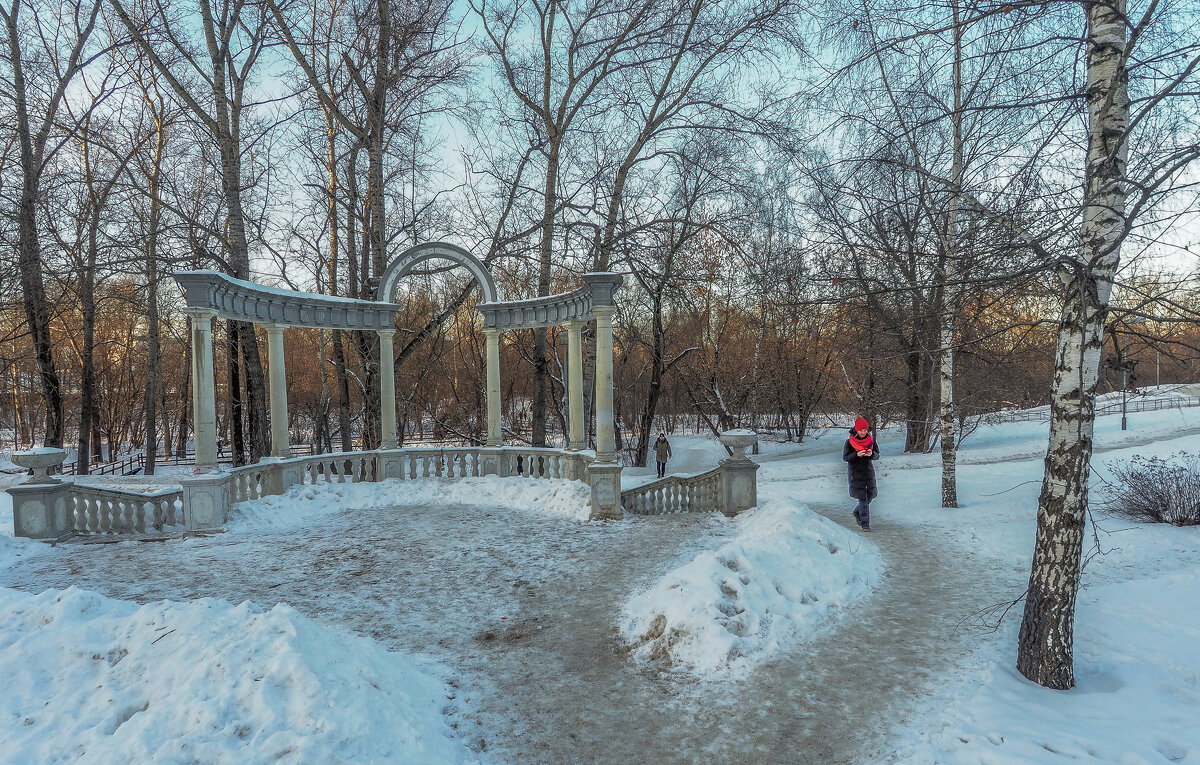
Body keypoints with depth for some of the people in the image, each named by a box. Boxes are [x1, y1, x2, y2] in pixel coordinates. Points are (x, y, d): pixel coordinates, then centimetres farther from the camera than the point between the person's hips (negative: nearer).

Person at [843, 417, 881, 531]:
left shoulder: (871, 440, 3)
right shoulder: (849, 442, -6)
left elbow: (877, 456, 4)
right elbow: (845, 458, -7)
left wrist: (871, 454, -19)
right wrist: (857, 454, -23)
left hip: (869, 471, 4)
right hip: (855, 472, -4)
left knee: (870, 495, 9)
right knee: (862, 498, -8)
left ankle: (857, 513, 34)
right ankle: (865, 524, -4)